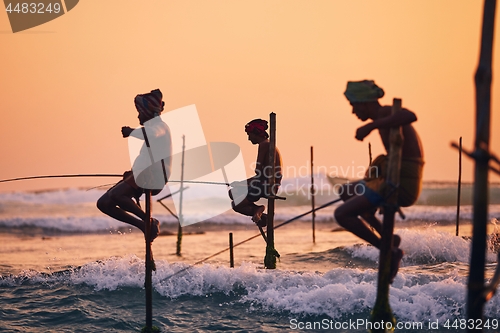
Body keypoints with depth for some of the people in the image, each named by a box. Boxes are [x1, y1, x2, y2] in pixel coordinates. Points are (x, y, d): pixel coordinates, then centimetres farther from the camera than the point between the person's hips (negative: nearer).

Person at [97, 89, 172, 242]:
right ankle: (144, 225, 6)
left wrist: (131, 131, -18)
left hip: (151, 177, -11)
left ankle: (150, 222, -18)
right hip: (142, 175, 11)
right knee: (103, 203, 3)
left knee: (114, 195, -31)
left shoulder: (159, 126, -6)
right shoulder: (153, 126, 25)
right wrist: (133, 172, 22)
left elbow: (151, 134, -33)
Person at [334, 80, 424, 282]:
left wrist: (371, 126, -32)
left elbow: (410, 116, -35)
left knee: (342, 214, -16)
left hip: (401, 185, -11)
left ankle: (390, 251, -12)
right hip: (396, 181, 11)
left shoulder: (386, 113, -13)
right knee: (346, 192, 29)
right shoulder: (383, 119, 17)